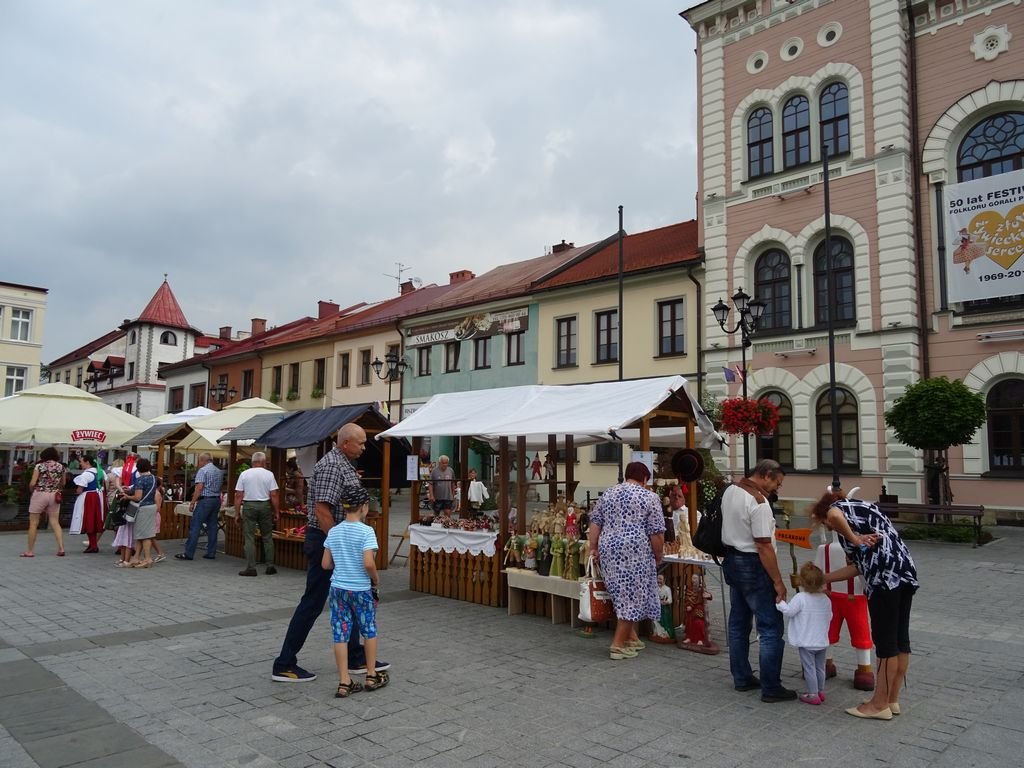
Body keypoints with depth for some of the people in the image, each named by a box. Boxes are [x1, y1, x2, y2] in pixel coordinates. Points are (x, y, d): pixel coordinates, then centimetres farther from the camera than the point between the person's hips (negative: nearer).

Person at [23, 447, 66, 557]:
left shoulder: (39, 466, -7)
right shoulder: (61, 467, 3)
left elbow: (32, 483, -10)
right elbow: (63, 483, 12)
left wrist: (32, 489, 10)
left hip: (40, 494, -3)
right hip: (54, 496, 4)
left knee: (33, 524, 6)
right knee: (55, 523, 7)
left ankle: (30, 551, 9)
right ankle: (61, 548, -1)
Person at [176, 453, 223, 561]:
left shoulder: (203, 470, -8)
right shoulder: (219, 472, 14)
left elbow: (199, 487, -16)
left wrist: (192, 502, -13)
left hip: (205, 500, -7)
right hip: (217, 500, 7)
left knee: (195, 527, -4)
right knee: (212, 527, 9)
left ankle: (188, 553, -4)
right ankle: (211, 553, 9)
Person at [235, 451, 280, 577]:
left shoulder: (244, 474, 1)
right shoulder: (269, 474, -2)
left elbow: (238, 495, -1)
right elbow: (274, 495, -5)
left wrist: (237, 513, 4)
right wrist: (277, 512, 1)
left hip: (249, 506, 0)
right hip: (265, 506, 0)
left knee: (249, 538, 3)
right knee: (267, 537, 11)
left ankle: (250, 568, 3)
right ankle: (270, 566, 12)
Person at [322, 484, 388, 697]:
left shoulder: (333, 532, 1)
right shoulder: (366, 531, -15)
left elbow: (325, 564, 4)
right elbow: (368, 563, -23)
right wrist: (376, 580, -6)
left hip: (338, 588, 4)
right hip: (361, 589, -4)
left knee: (340, 634, 7)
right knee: (370, 631, 14)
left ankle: (344, 682, 11)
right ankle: (372, 677, 23)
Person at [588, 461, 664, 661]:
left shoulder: (607, 494, 13)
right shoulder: (649, 497, -2)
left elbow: (595, 523, 10)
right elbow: (656, 533, -5)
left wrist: (594, 548, 11)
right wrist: (658, 556, 6)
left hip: (609, 550, 6)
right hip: (635, 552, -5)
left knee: (623, 595, 17)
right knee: (632, 596, 2)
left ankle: (631, 637, 23)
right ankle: (618, 645, 3)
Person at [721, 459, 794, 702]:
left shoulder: (730, 491, 6)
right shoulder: (759, 502, -22)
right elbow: (764, 546, -22)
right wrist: (777, 581, -15)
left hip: (731, 560, 10)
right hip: (752, 565, -9)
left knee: (738, 622, 16)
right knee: (771, 628, -1)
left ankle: (742, 678, 26)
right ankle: (770, 688, 4)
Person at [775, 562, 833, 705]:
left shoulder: (801, 598, -20)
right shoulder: (826, 599, -1)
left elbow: (789, 611, -18)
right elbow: (829, 617, 11)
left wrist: (779, 603, -2)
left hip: (806, 642, -6)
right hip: (822, 642, 6)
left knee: (809, 668, 3)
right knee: (820, 667, 18)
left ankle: (813, 694, 7)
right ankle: (821, 691, 28)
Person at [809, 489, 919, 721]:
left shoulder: (840, 508, 7)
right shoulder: (864, 509, 29)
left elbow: (834, 515, -24)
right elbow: (859, 566, 25)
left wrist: (854, 540, -10)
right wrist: (823, 578, 27)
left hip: (885, 577, -9)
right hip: (905, 572, 9)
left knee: (885, 642, 0)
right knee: (900, 640, 14)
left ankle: (880, 705, 10)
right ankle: (892, 700, 25)